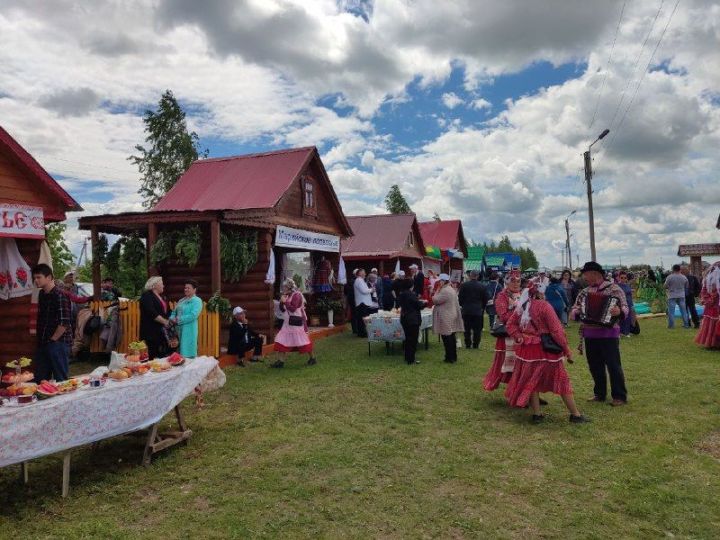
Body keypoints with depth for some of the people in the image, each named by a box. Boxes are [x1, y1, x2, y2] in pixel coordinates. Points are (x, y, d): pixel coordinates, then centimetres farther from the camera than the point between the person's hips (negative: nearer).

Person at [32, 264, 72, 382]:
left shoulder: (60, 295, -16)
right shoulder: (42, 294, 11)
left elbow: (64, 323, -20)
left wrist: (52, 340, -13)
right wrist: (40, 339, 15)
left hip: (57, 343, -8)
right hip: (42, 343, 9)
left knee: (60, 379, 1)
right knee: (40, 380, 14)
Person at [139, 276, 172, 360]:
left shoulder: (161, 297, 17)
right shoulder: (147, 296, -8)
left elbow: (166, 311, 23)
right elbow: (152, 313, -19)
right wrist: (165, 321, -16)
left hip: (162, 330, 8)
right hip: (151, 331, -8)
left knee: (164, 355, 5)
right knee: (151, 356, -8)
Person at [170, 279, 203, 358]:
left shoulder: (197, 301, -6)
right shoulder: (181, 300, 17)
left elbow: (193, 315, -18)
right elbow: (174, 312, 18)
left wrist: (178, 320, -16)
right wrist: (172, 319, -5)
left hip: (189, 330, -7)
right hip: (179, 329, 7)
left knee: (188, 352, -4)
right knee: (180, 351, 11)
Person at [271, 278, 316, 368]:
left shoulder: (296, 295, -13)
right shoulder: (287, 295, 12)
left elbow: (293, 308, -20)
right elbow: (283, 309, 15)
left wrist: (285, 301, -18)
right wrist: (281, 302, -2)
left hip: (296, 322, -9)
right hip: (288, 322, 9)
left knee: (302, 340, -2)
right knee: (282, 340, 3)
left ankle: (312, 358, 13)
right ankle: (280, 361, 6)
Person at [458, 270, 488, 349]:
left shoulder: (464, 285, -6)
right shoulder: (482, 286, -4)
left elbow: (460, 298, -2)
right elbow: (485, 299, 3)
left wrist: (462, 305, 16)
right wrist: (482, 308, 18)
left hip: (466, 310, 0)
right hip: (478, 310, 0)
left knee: (467, 329, 8)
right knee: (477, 329, 6)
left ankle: (468, 344, 10)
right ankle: (475, 345, 7)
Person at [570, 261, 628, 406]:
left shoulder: (614, 289, -4)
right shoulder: (584, 292, 11)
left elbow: (625, 309, -9)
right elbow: (573, 312, 11)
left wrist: (619, 311, -31)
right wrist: (577, 312, -11)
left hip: (608, 333, -5)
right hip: (589, 335, 5)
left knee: (613, 365, 0)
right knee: (595, 366, 12)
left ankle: (619, 396, 10)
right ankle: (599, 394, 25)